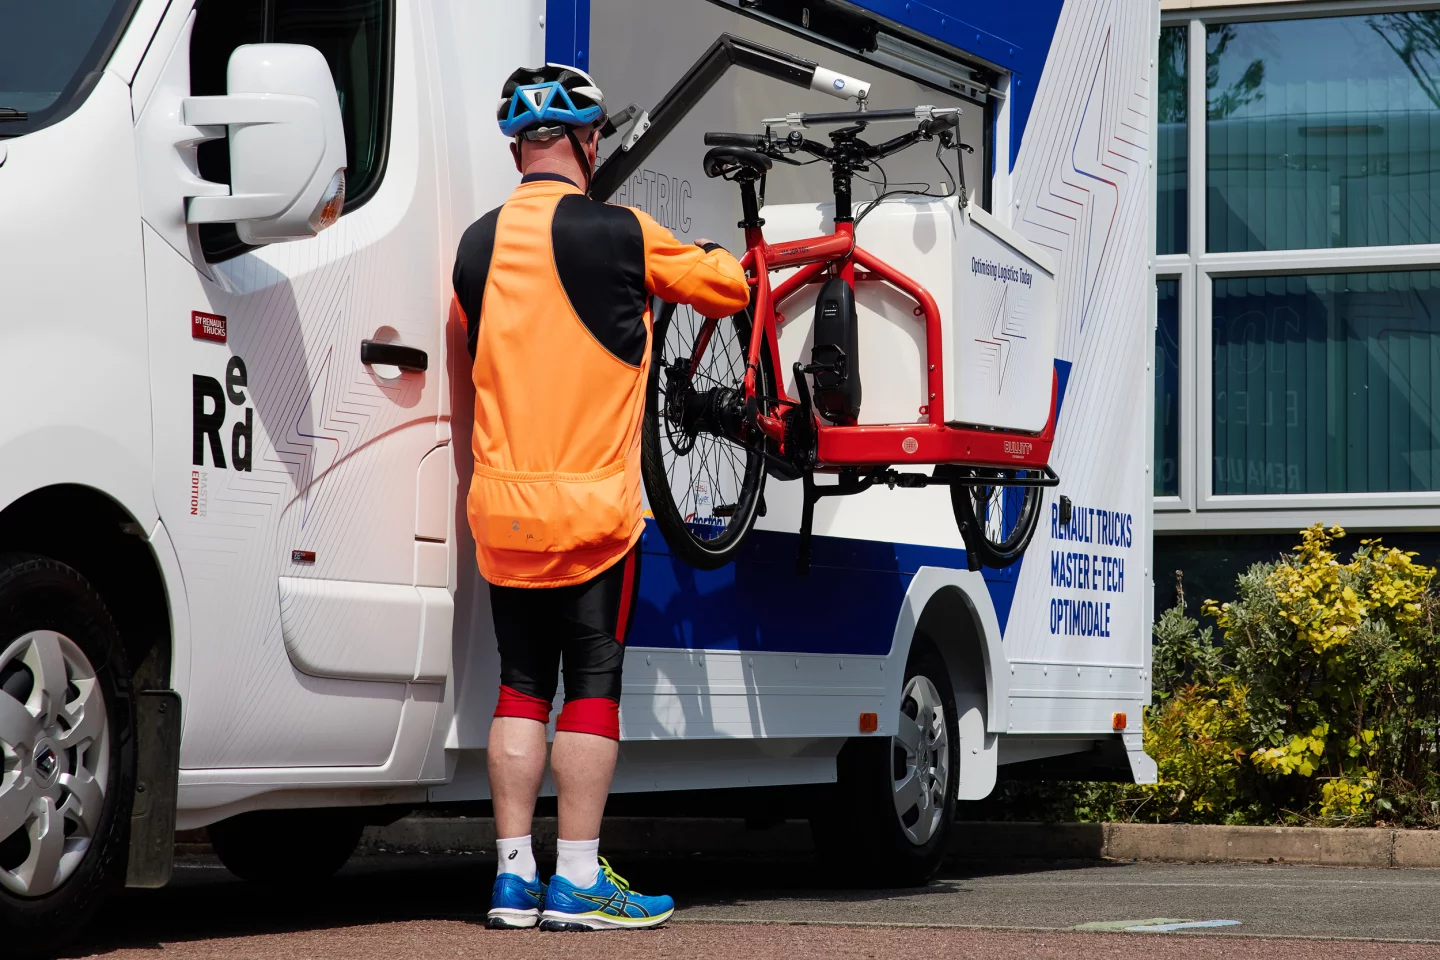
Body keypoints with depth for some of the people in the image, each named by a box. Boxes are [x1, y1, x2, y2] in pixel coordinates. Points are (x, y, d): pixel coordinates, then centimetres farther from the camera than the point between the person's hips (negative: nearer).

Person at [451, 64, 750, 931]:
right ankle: (578, 882, 2)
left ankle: (514, 877, 10)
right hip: (592, 506, -5)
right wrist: (717, 259, 27)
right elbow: (727, 290, 3)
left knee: (521, 687, 11)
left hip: (500, 504, 5)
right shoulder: (618, 234, -9)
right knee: (593, 688, 2)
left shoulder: (478, 244, 6)